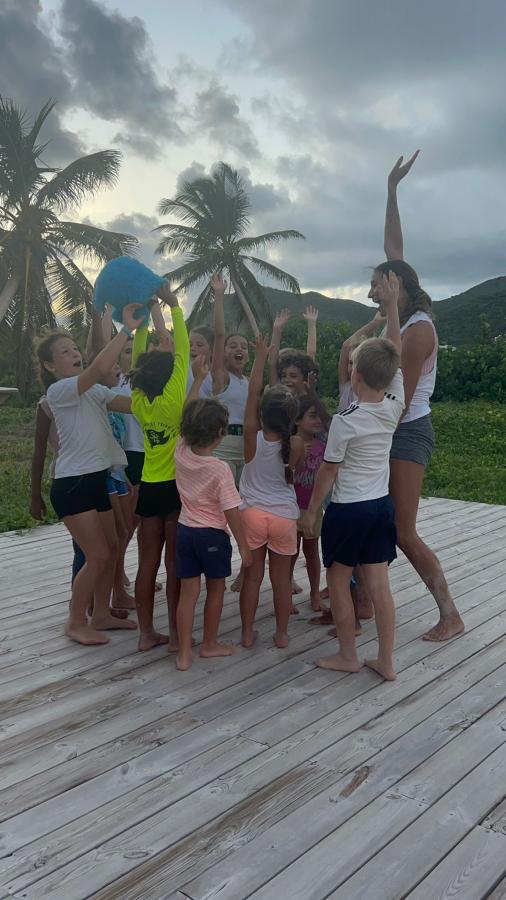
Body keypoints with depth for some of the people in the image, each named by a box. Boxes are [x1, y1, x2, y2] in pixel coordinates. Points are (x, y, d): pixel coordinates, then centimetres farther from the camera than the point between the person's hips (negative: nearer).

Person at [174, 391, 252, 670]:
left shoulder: (181, 453, -7)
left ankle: (184, 653, 12)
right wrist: (243, 545, -5)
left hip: (184, 531, 4)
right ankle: (209, 644, 30)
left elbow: (186, 418, 8)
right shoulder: (220, 469, -20)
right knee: (215, 590, 16)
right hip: (212, 535, -4)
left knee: (188, 593, 9)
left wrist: (199, 379, 14)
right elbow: (232, 513, -17)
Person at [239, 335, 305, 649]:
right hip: (285, 516, 0)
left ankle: (248, 633, 18)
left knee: (253, 575, 10)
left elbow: (253, 392, -7)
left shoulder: (253, 438, -13)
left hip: (252, 513, 0)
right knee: (282, 576, 10)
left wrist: (261, 356, -2)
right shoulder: (296, 444, -11)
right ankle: (282, 633, 19)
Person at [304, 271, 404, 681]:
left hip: (347, 510, -5)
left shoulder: (345, 421, -19)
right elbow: (395, 355, 5)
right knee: (379, 584, 10)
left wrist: (312, 510, 1)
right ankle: (386, 661, 16)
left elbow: (328, 473, -11)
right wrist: (392, 305, 7)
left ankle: (348, 656, 21)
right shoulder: (395, 406, -6)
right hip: (381, 506, 6)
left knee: (338, 582, 11)